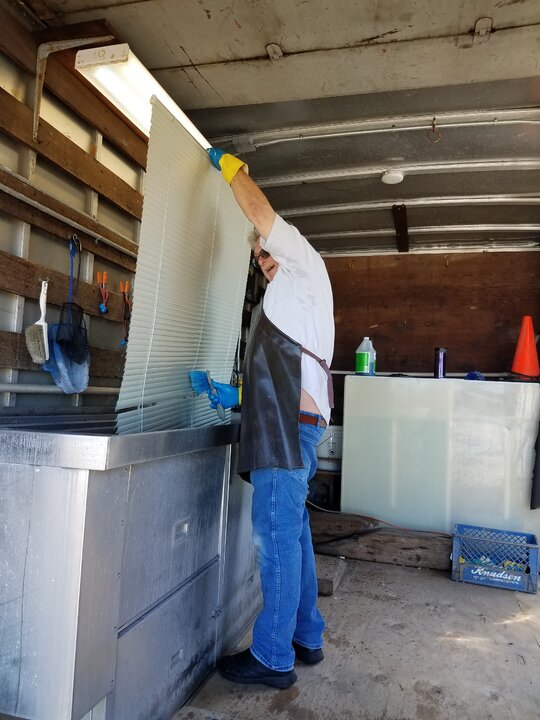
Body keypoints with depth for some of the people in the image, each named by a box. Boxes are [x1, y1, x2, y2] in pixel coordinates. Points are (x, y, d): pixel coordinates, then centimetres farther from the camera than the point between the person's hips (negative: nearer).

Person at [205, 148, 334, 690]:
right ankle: (306, 638, 24)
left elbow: (260, 213, -3)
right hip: (288, 426, 10)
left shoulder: (306, 269, 6)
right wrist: (238, 396, 18)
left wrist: (228, 164, 11)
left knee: (277, 535, -6)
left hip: (290, 426, -10)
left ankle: (273, 658, 5)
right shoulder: (287, 301, 30)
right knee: (291, 533, 13)